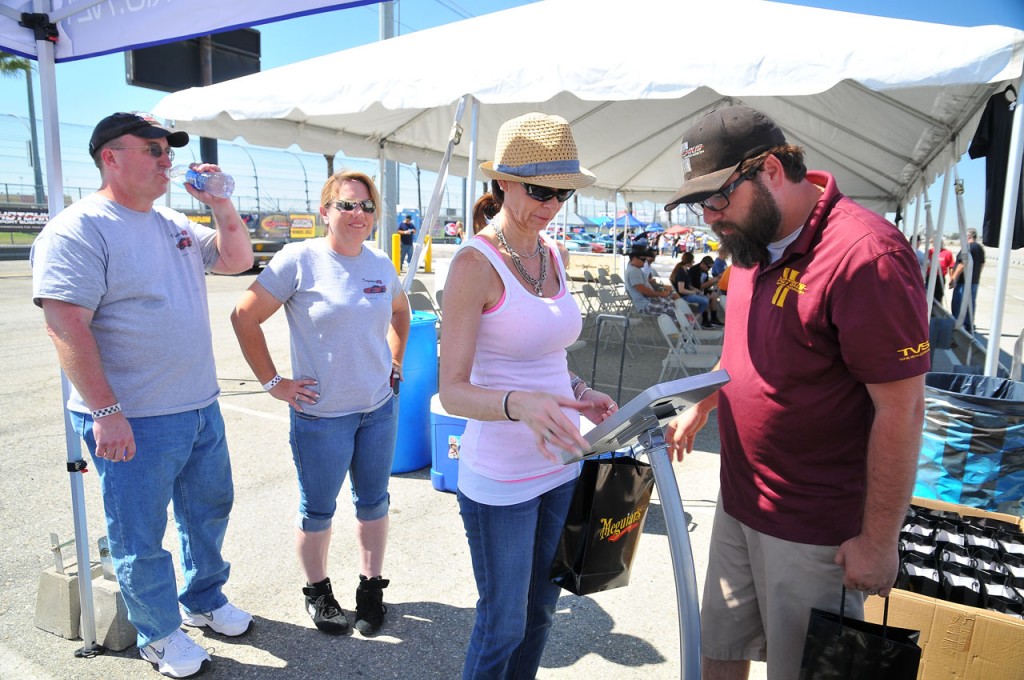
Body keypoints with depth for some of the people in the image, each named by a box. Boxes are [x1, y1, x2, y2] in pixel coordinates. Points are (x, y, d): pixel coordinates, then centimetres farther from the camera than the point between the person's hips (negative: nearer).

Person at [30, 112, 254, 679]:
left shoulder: (174, 225, 10)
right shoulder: (77, 230, -14)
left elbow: (237, 260, 17)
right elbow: (66, 326, -20)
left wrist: (220, 206, 0)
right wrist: (106, 411, -22)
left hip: (201, 408, 8)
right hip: (135, 422, -8)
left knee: (208, 510, 21)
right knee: (140, 537, 10)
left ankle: (204, 599, 42)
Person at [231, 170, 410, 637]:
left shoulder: (380, 264, 3)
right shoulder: (299, 259, -13)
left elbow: (400, 311, 22)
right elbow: (244, 317, -12)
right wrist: (273, 382, -10)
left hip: (379, 407, 5)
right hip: (320, 413, -4)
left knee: (373, 502, 15)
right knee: (318, 510, 12)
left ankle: (371, 587, 34)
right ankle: (317, 591, 35)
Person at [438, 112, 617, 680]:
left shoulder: (552, 257, 5)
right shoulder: (475, 263, -17)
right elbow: (453, 391, -20)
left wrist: (578, 392, -1)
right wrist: (518, 404, -39)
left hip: (560, 463, 7)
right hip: (501, 479, -7)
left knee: (540, 611, 24)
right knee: (503, 627, 11)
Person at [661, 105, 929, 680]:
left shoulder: (865, 255, -23)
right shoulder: (754, 243, 4)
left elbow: (901, 410, -21)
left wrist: (879, 542, -16)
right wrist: (700, 409, 17)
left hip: (814, 533, -7)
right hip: (739, 505, 7)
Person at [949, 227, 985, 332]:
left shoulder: (968, 247, -16)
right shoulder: (980, 248, 14)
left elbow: (962, 264, -22)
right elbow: (982, 264, 20)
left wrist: (953, 278, -18)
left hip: (964, 281, -9)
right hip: (974, 281, 9)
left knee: (957, 304, -4)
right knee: (971, 303, 13)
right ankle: (969, 326, 19)